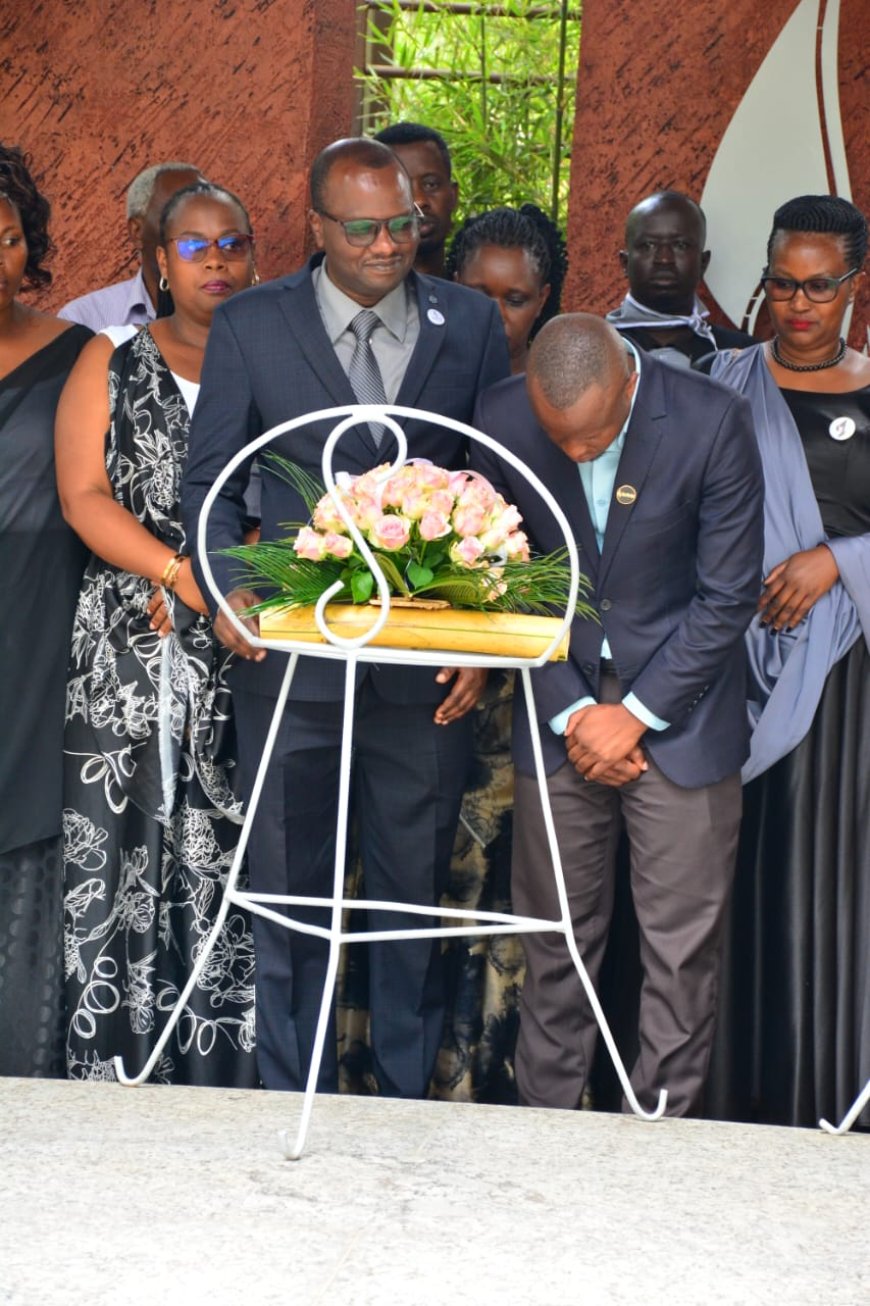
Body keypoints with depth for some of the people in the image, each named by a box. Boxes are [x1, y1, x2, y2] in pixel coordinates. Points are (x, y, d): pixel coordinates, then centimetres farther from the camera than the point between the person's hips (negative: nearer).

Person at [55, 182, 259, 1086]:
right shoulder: (115, 361, 11)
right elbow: (84, 496, 0)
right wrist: (183, 573, -13)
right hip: (129, 660, 0)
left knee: (231, 859, -2)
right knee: (126, 849, -3)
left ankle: (225, 1070, 6)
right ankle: (119, 1067, 6)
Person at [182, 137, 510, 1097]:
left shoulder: (470, 324, 3)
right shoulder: (249, 326, 0)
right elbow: (208, 480, 5)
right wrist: (227, 589, -13)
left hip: (428, 658, 1)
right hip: (291, 654, 0)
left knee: (415, 890, 11)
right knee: (287, 893, 9)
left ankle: (408, 1100, 27)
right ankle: (294, 1104, 24)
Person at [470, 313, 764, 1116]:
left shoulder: (712, 423, -16)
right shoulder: (502, 419, -9)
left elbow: (728, 596, -10)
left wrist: (636, 714, -10)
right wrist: (571, 713, -6)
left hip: (677, 711, -2)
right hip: (559, 709, 2)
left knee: (683, 943, 3)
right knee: (554, 932, 10)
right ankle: (546, 1121, 25)